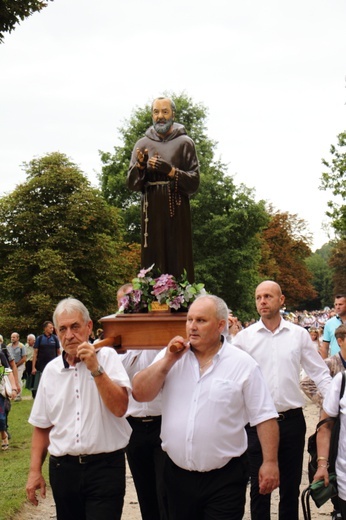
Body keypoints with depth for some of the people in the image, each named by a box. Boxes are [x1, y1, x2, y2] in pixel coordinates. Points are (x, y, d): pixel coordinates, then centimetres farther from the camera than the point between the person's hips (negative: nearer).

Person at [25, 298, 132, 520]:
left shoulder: (107, 357, -4)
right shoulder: (51, 370, 7)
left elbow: (119, 408, -15)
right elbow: (42, 425, 13)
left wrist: (95, 368, -20)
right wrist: (35, 471, 8)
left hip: (105, 467, -4)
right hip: (63, 468, 4)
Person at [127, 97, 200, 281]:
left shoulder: (185, 143, 4)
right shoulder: (143, 144, 11)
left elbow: (194, 182, -4)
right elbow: (132, 184, 5)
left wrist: (171, 171, -17)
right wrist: (140, 165, -14)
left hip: (177, 212, -2)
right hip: (152, 211, 2)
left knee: (178, 262, -5)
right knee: (153, 263, -2)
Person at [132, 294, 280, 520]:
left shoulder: (243, 364, -6)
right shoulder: (171, 357, 4)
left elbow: (265, 417, -6)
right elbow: (140, 393, -4)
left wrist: (270, 462, -10)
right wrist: (168, 360, -11)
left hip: (225, 477, -4)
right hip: (177, 474, 4)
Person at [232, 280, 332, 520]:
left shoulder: (299, 334, 1)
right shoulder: (244, 337, -1)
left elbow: (320, 373, 4)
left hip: (292, 419, 1)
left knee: (291, 485, 13)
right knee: (259, 486, 10)